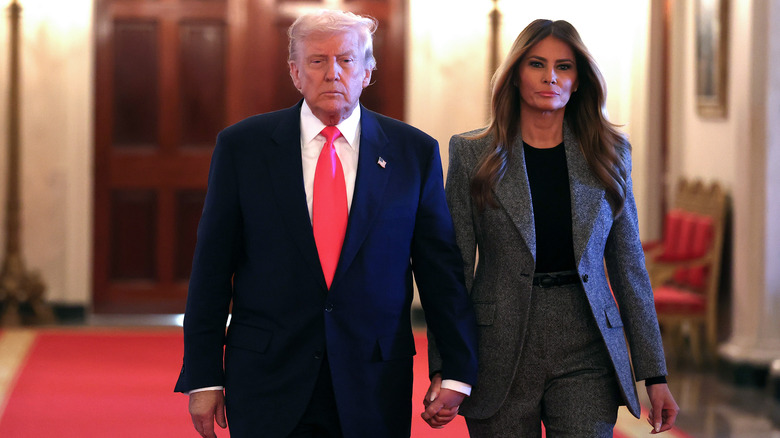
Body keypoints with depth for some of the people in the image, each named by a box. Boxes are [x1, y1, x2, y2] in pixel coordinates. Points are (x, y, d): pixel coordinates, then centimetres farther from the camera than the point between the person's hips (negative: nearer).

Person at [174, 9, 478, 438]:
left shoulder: (415, 152, 3)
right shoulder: (241, 146, 1)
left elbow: (441, 269, 5)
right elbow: (212, 268, 2)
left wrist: (457, 371, 2)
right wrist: (203, 377, -2)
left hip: (374, 389, 1)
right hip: (266, 383, 0)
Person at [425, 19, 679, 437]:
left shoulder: (609, 155, 8)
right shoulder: (473, 154, 3)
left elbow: (629, 265, 9)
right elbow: (453, 266, 1)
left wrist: (654, 374, 5)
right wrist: (443, 369, -6)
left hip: (586, 355, 1)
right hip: (500, 351, -1)